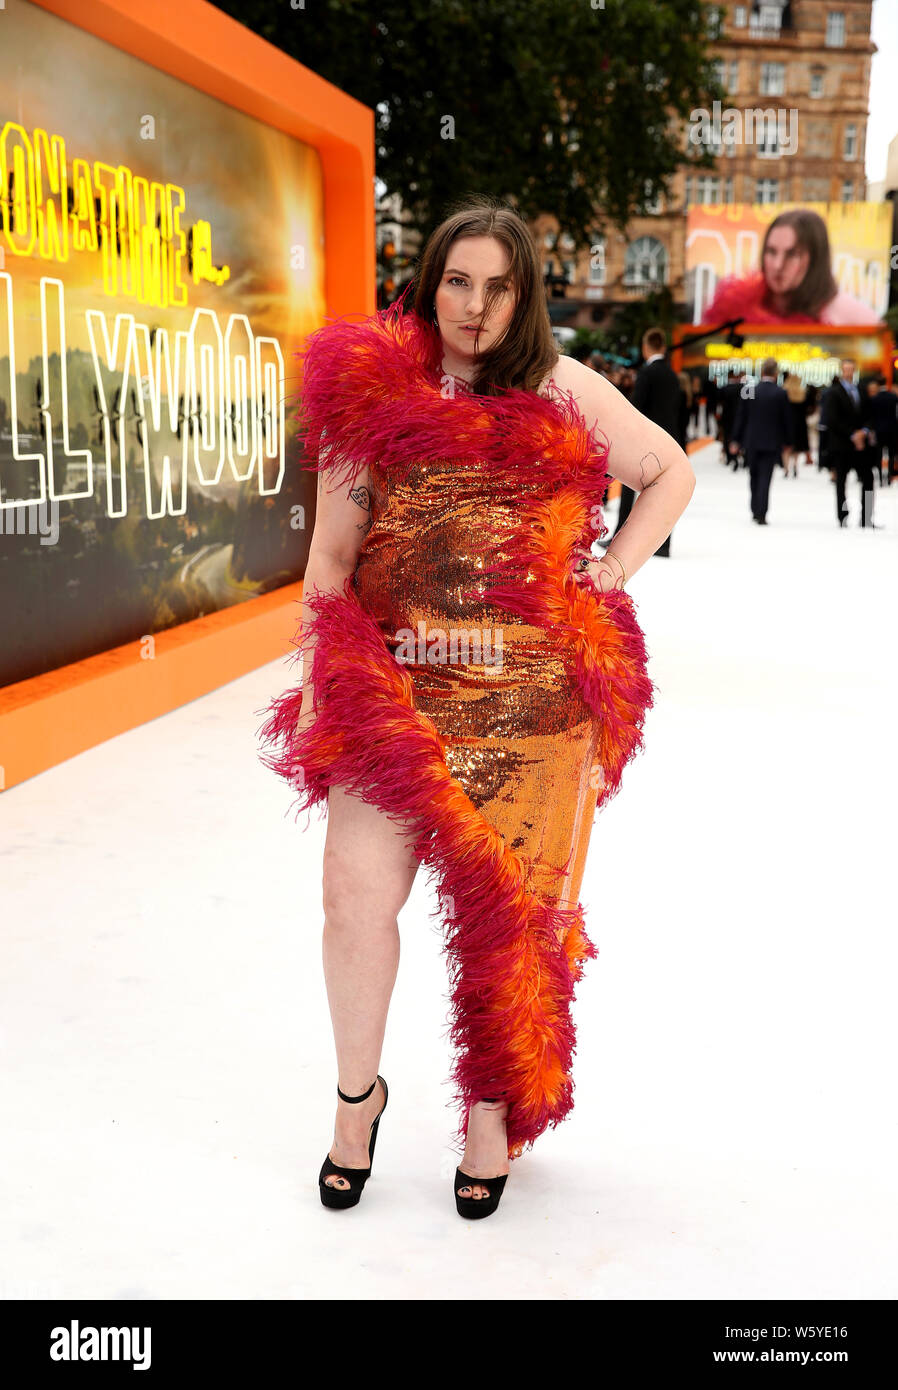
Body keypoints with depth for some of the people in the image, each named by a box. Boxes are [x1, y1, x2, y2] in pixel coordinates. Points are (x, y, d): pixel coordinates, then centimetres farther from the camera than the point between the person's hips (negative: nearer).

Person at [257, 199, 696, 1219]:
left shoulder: (565, 392, 7)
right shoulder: (371, 393, 9)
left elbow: (670, 472, 18)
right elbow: (331, 555, 10)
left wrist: (613, 571, 6)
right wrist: (317, 683, 5)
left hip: (533, 695, 0)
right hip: (395, 685, 1)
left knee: (510, 904, 6)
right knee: (357, 889, -9)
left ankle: (492, 1106, 26)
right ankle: (357, 1094, 17)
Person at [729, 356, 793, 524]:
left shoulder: (749, 392, -3)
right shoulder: (781, 394, -7)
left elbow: (741, 417, 1)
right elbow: (786, 419, -2)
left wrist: (736, 440, 7)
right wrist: (787, 442, 9)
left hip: (751, 441, 2)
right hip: (772, 442, -2)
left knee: (754, 477, 15)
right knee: (765, 478, -2)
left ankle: (755, 511, 22)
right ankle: (761, 515, -9)